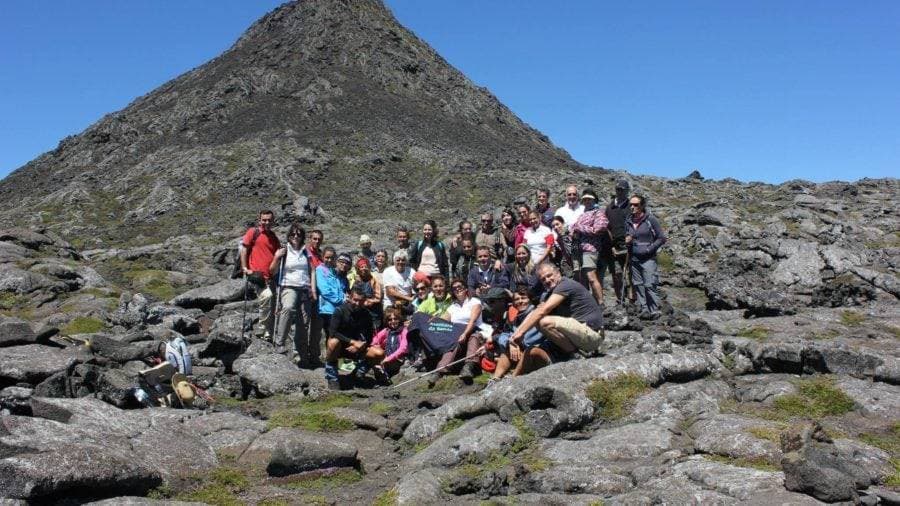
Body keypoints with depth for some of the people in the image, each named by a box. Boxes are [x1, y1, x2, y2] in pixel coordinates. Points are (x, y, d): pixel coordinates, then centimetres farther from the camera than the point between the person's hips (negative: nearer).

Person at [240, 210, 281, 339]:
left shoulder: (274, 238, 19)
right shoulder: (253, 232, 3)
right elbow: (244, 250, 1)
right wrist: (245, 268, -7)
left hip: (271, 276, 6)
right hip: (257, 274, -6)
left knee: (272, 306, 6)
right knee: (267, 296, -29)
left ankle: (268, 334, 16)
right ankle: (263, 328, -18)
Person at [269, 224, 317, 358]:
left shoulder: (306, 252, 14)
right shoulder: (283, 251, 6)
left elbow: (311, 271, 14)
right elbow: (273, 272, 5)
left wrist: (313, 290, 5)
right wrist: (277, 258, -11)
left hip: (305, 289, 4)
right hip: (289, 287, -4)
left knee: (303, 323, 1)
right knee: (288, 308, -35)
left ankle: (302, 353, 12)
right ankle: (279, 342, -32)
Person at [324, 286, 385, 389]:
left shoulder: (365, 314, -2)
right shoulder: (340, 311, -15)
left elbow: (369, 338, 0)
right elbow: (332, 333, -26)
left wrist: (359, 346, -21)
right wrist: (353, 342, -30)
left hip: (357, 348, 4)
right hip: (340, 347, -4)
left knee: (380, 354, -19)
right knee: (333, 342, -40)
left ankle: (359, 372, 9)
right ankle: (331, 377, -19)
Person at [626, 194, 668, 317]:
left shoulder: (651, 219, -4)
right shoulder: (628, 221, 10)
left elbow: (662, 238, -2)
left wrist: (649, 249, -11)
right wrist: (627, 240, 1)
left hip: (648, 258, -5)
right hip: (634, 259, 5)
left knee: (649, 285, -10)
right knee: (638, 284, 4)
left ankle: (654, 310, -4)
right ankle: (644, 309, 11)